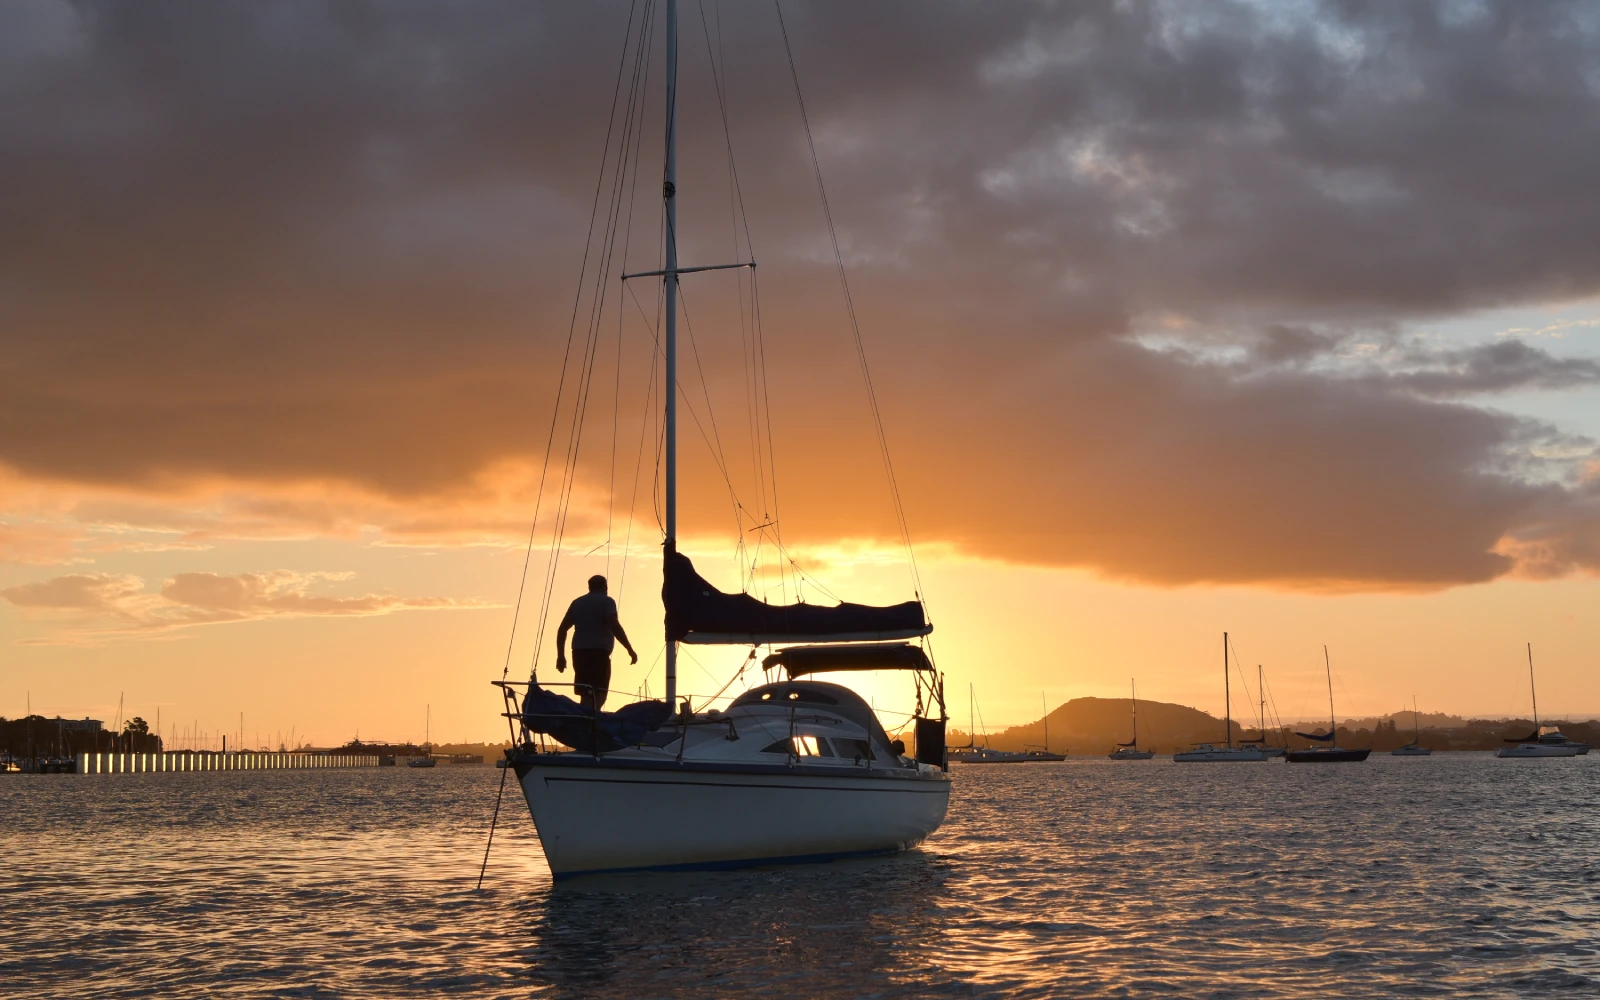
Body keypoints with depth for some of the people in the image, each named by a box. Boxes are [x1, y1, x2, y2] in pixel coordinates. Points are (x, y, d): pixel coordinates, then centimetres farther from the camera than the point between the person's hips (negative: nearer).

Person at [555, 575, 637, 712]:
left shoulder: (577, 603, 19)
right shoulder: (606, 602, 1)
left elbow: (562, 629, 16)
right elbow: (615, 626, -13)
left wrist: (561, 655, 18)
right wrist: (630, 650, -10)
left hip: (579, 652, 6)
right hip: (598, 653, -6)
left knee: (586, 695, 12)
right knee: (597, 696, -12)